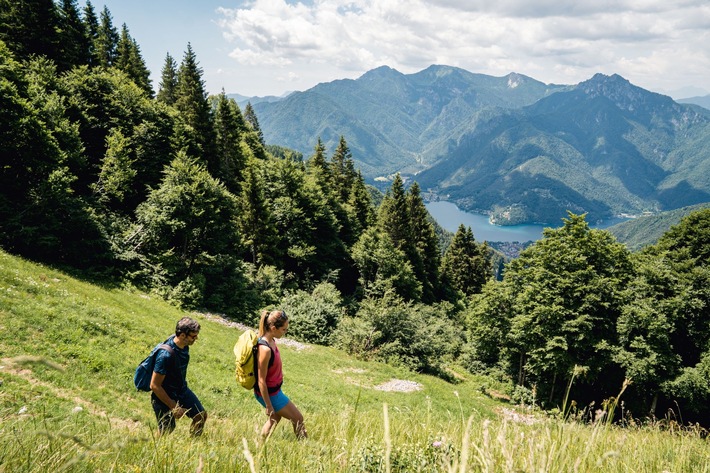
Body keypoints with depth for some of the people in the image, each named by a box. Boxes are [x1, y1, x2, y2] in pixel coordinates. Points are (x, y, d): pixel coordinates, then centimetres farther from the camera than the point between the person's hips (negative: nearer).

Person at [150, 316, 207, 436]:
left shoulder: (184, 345, -9)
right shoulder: (166, 354, -34)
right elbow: (154, 385, -28)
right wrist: (173, 406, -23)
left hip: (182, 391, 8)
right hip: (164, 396, -8)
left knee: (201, 415, 10)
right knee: (167, 431, 5)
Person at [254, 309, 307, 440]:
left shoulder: (270, 340, -6)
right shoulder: (265, 350, -33)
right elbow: (261, 381, -26)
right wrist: (268, 406, -19)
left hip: (274, 389, 9)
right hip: (269, 393, -9)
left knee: (275, 418, 28)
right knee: (298, 419, 8)